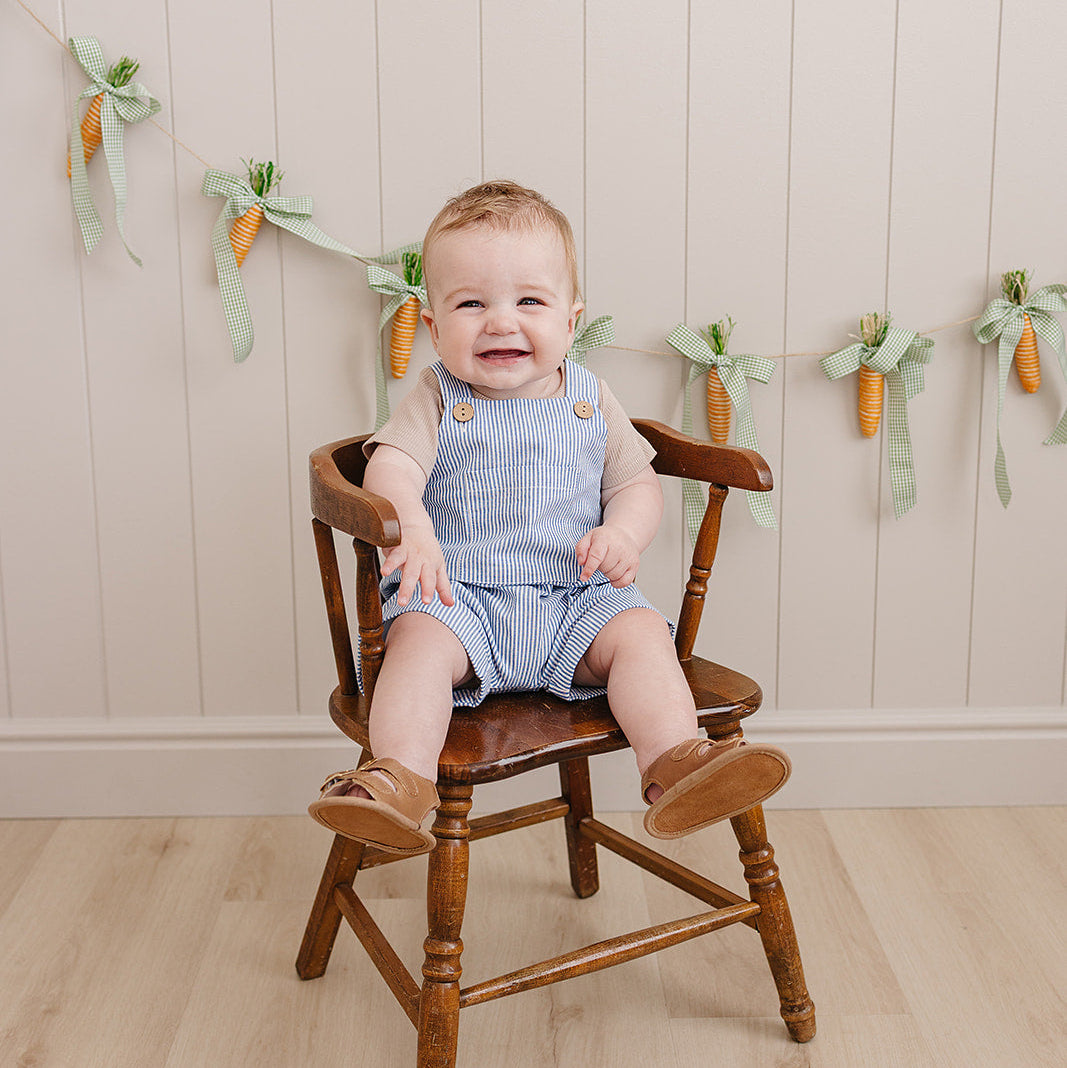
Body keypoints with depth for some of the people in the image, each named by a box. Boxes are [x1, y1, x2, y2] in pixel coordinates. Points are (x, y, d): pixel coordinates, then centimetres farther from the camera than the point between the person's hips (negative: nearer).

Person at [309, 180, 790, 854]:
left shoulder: (590, 400, 10)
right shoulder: (440, 400, 2)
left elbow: (638, 482, 10)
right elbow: (392, 465, -13)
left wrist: (623, 532, -14)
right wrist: (412, 527, -36)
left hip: (576, 597, 2)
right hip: (459, 595, -2)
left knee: (640, 630, -22)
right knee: (421, 636, -30)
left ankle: (677, 765, -29)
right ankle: (398, 783, -38)